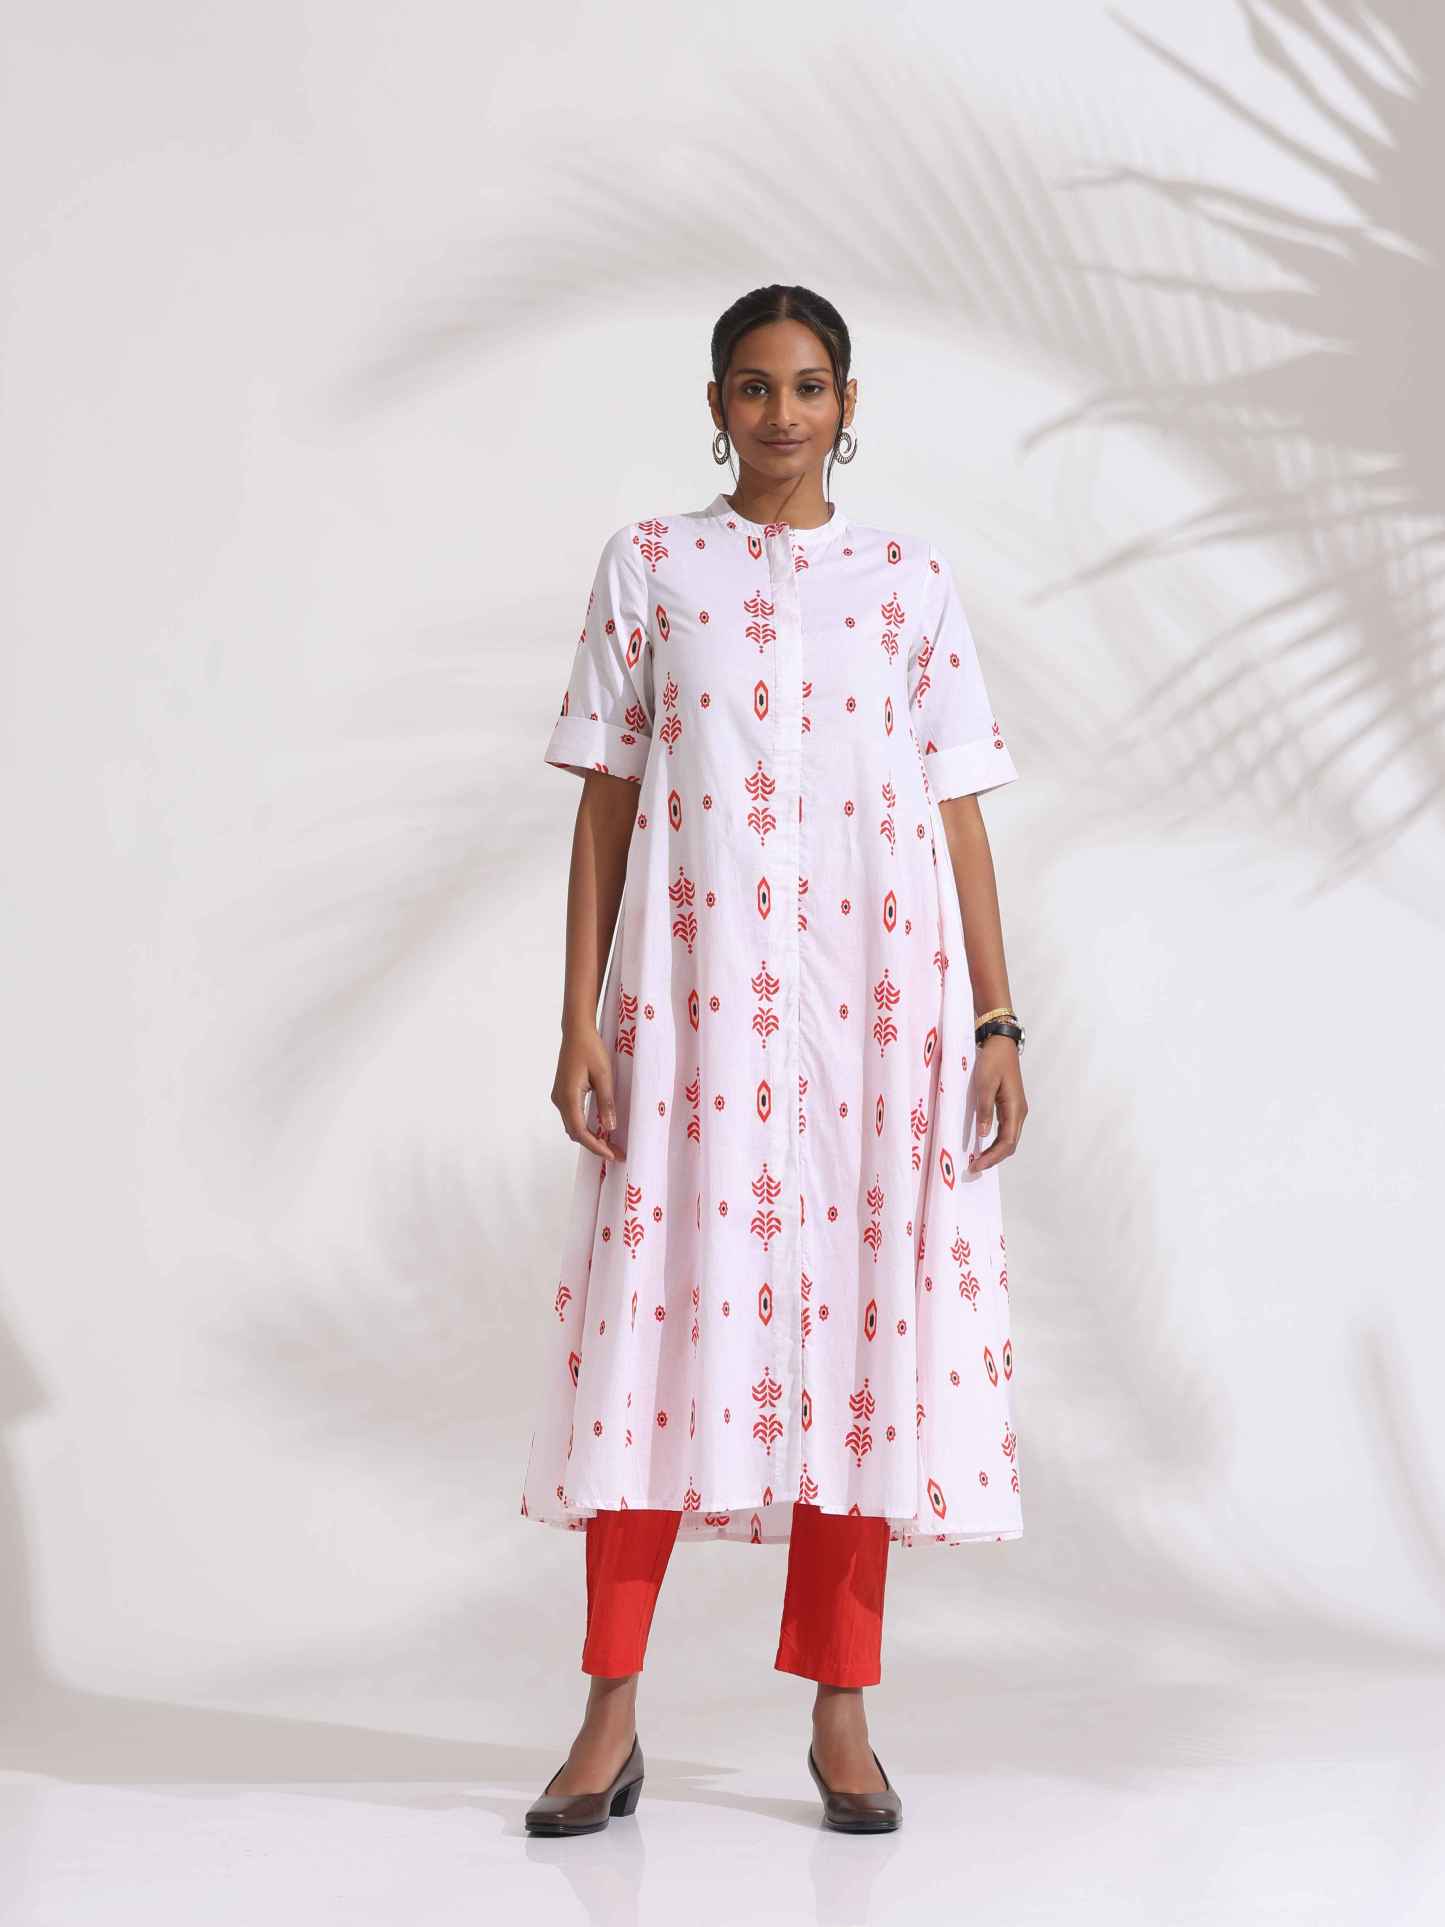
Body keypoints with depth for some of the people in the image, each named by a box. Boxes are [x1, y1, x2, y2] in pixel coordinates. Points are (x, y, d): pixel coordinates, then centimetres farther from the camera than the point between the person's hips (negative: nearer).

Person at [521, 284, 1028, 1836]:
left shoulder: (909, 579, 8)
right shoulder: (649, 566, 7)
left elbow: (960, 820, 8)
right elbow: (605, 805, 5)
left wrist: (997, 1024, 2)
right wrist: (580, 1020, -2)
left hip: (873, 998, 1)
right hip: (693, 991, -1)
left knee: (859, 1318, 1)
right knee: (664, 1305, -3)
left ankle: (842, 1715, 10)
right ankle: (612, 1717, 4)